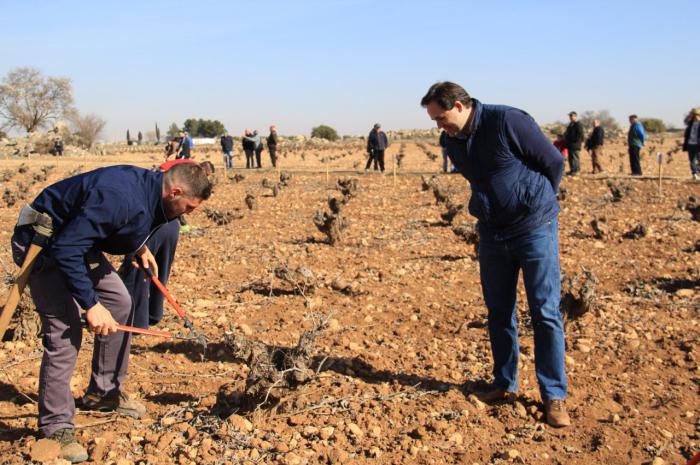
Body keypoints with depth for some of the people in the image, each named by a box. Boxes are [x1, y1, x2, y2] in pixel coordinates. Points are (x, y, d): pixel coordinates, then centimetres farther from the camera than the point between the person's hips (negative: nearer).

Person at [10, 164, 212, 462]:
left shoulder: (149, 186, -7)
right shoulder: (122, 198, -35)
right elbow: (66, 249, -35)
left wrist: (140, 247, 5)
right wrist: (90, 304, -34)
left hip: (78, 241, 10)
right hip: (43, 244, -9)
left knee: (119, 304, 11)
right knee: (65, 331, -14)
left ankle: (104, 393, 25)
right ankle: (55, 427, 0)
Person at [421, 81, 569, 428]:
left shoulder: (507, 121, -16)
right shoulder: (454, 143, 6)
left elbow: (553, 161, -8)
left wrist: (535, 202, 3)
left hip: (535, 228, -6)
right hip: (492, 233, 7)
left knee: (545, 313, -2)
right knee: (499, 313, 12)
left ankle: (554, 396, 7)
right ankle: (505, 384, 26)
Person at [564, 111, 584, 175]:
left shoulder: (578, 124, -10)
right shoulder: (571, 124, 20)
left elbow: (580, 134, -16)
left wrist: (576, 141, -20)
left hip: (575, 144, -10)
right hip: (570, 144, 10)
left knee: (575, 157, -9)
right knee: (571, 158, 12)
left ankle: (577, 171, -7)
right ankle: (572, 170, 19)